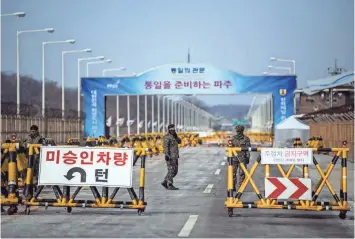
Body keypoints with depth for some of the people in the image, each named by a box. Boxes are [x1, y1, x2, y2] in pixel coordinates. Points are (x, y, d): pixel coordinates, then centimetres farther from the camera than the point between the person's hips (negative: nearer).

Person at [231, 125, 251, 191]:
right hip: (234, 158, 3)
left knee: (242, 173, -1)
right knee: (233, 172, 1)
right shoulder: (233, 138, 9)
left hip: (242, 158, -3)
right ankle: (233, 186, 7)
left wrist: (248, 157, -7)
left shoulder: (246, 139, 0)